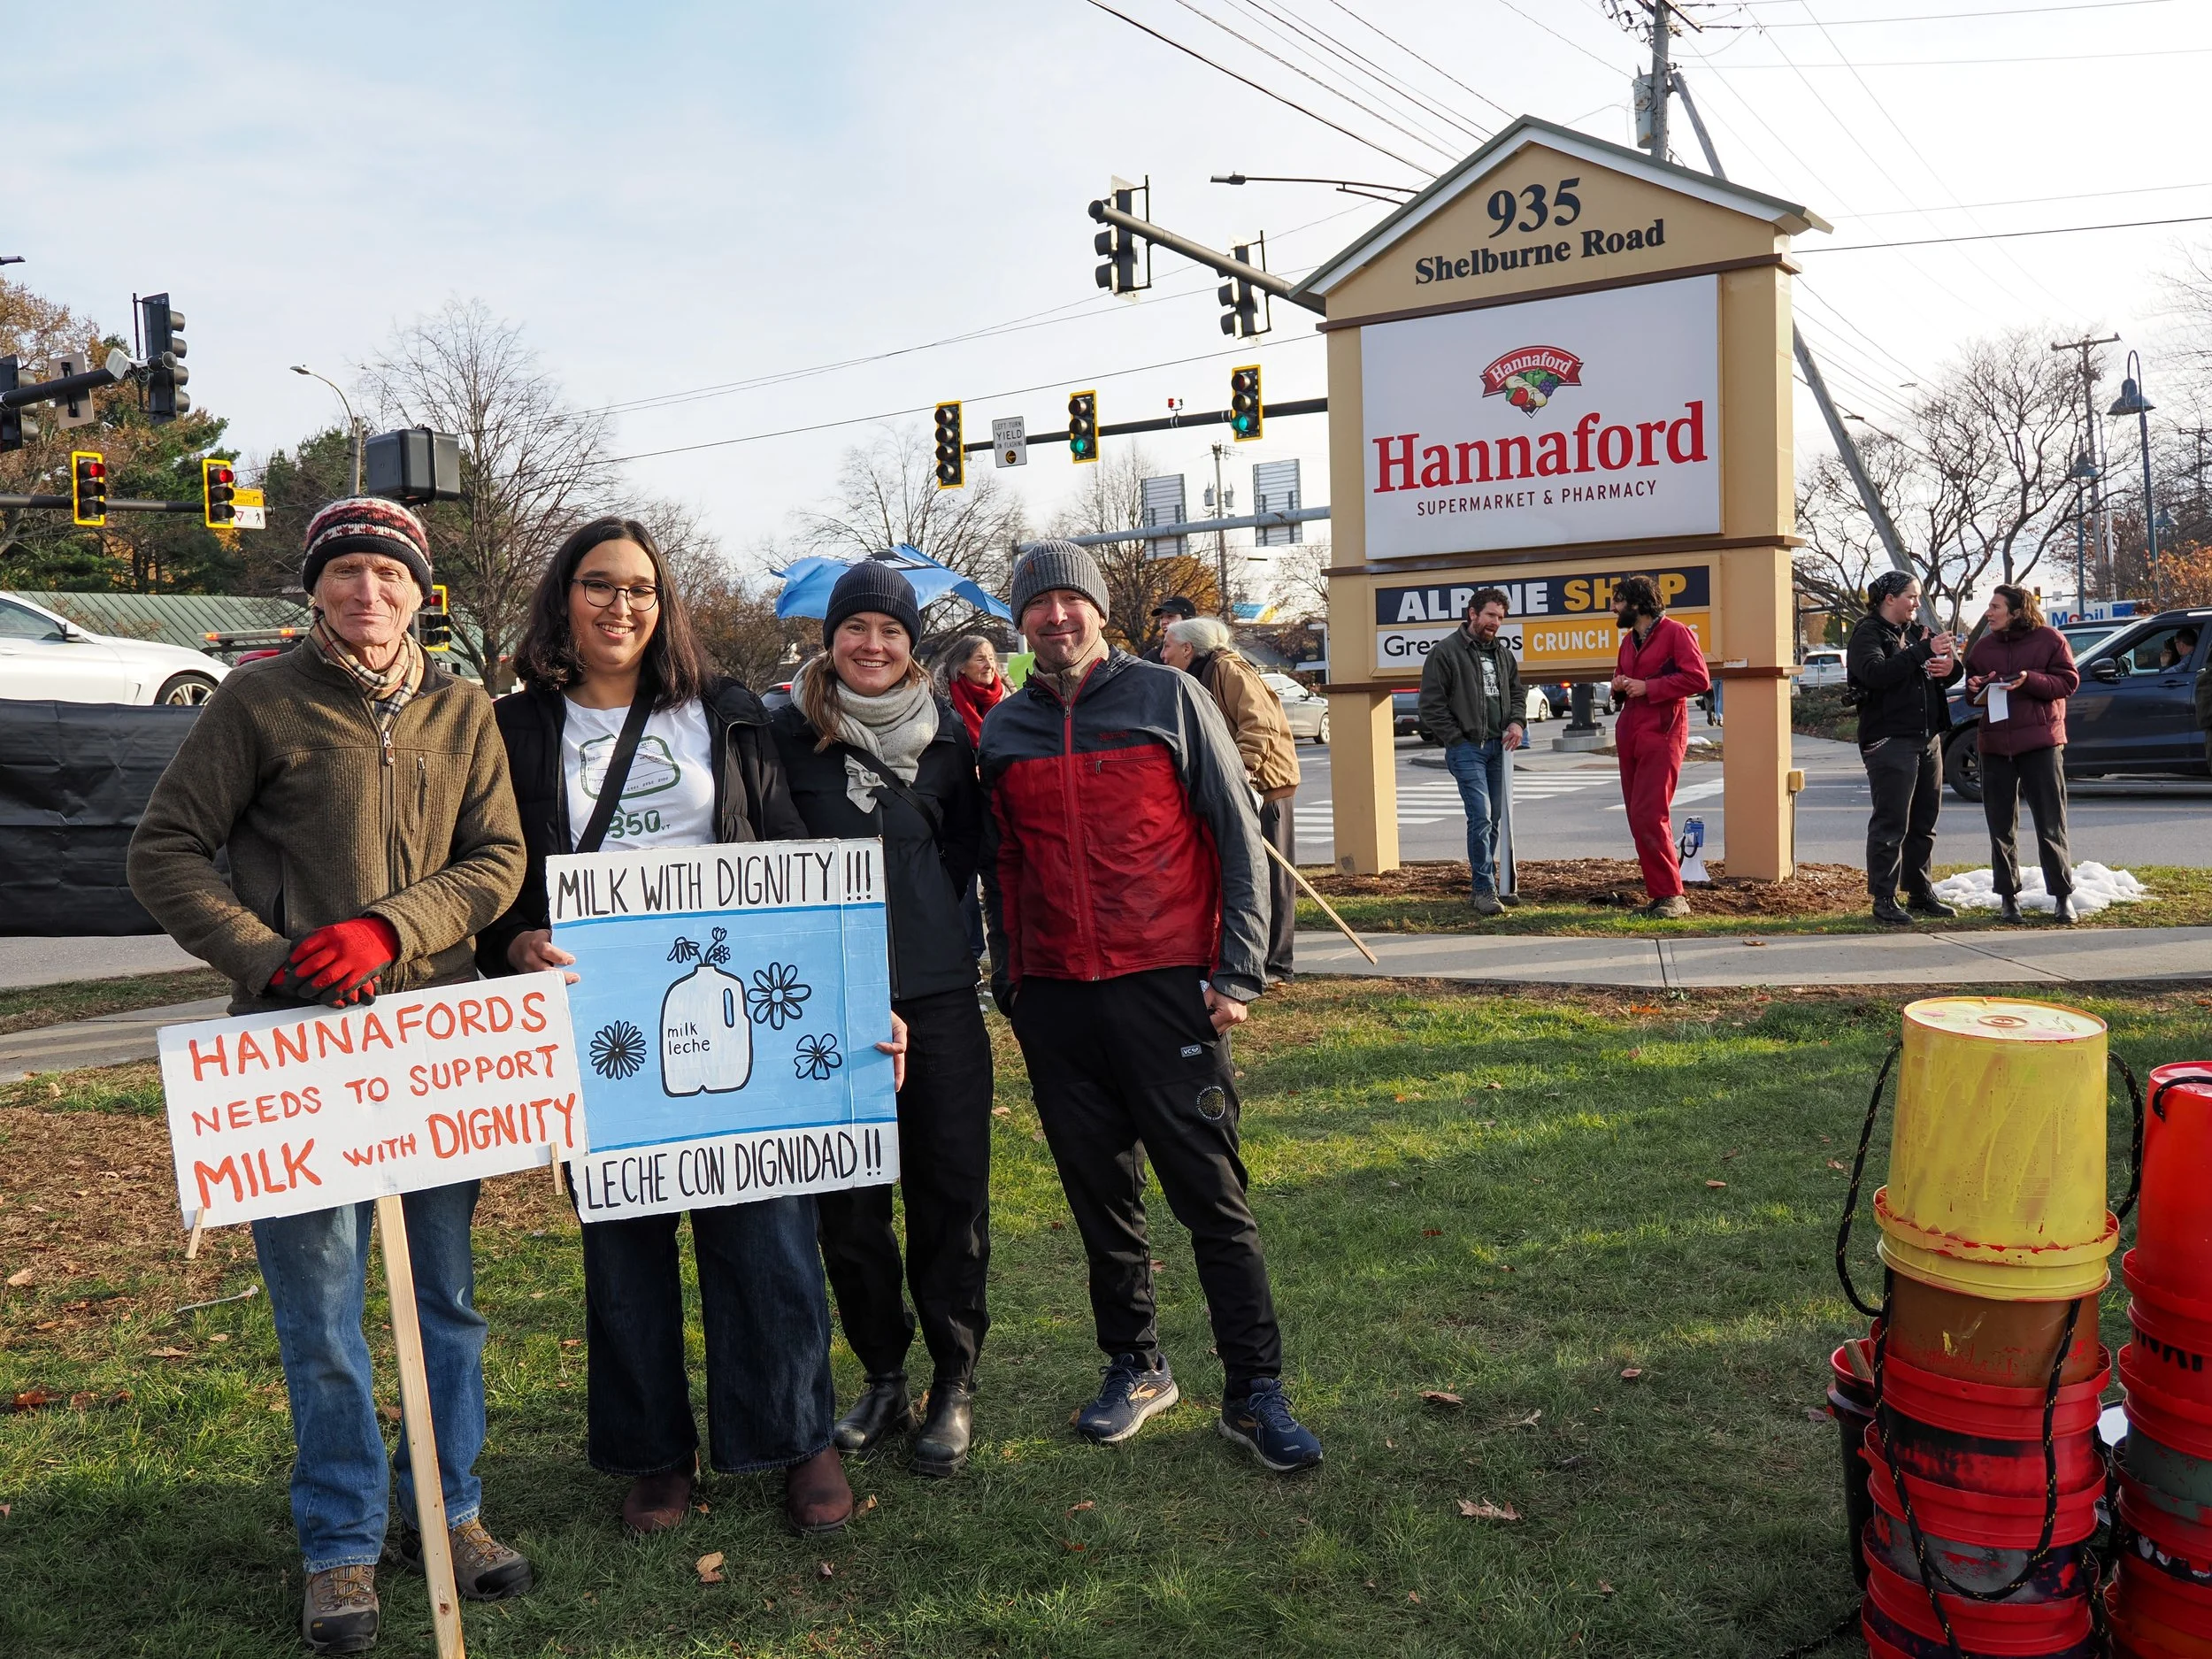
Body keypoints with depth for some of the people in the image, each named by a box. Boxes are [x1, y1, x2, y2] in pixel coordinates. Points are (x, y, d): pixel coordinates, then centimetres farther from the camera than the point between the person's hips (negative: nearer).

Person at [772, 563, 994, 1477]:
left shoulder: (945, 733, 6)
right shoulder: (790, 732, 0)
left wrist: (928, 926, 7)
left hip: (937, 995, 1)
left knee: (950, 1191, 3)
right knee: (846, 1201, 6)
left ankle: (955, 1385, 17)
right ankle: (882, 1377, 24)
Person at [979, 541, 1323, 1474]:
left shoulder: (1169, 699, 0)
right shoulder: (1003, 731, 10)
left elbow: (1237, 835, -1)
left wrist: (1237, 973, -7)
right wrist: (1009, 985, 13)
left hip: (1166, 990, -3)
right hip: (1053, 1002, 4)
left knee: (1211, 1194, 0)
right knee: (1101, 1196, 13)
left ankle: (1254, 1394, 9)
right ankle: (1135, 1368, 28)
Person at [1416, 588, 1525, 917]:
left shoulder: (1503, 653, 15)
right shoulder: (1446, 652, -6)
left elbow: (1517, 692, 26)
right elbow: (1431, 704, -8)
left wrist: (1517, 722, 6)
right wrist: (1456, 739, -11)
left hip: (1498, 746, 7)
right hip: (1466, 748, -7)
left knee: (1494, 820, 11)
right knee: (1481, 818, -14)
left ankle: (1486, 884, 21)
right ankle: (1484, 890, -10)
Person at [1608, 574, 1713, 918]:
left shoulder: (1674, 632, -4)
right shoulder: (1628, 640, 21)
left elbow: (1698, 678, -14)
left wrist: (1647, 687, -15)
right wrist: (1619, 687, 9)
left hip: (1661, 736, -8)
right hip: (1629, 736, 8)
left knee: (1649, 815, -15)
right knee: (1638, 818, 5)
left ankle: (1672, 896, -8)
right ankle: (1659, 895, 10)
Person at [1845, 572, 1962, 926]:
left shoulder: (1917, 631, 17)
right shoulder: (1868, 634, -5)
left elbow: (1950, 669, 20)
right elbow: (1876, 673, -24)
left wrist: (1952, 666, -3)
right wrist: (1923, 651, -27)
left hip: (1928, 738, 8)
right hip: (1890, 741, -8)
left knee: (1924, 823, 12)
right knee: (1890, 823, -7)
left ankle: (1920, 893, 20)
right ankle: (1884, 899, -2)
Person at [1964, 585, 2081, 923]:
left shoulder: (2050, 639, 0)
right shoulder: (1982, 646, 12)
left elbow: (2069, 681, -5)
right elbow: (1973, 694, 18)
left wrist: (2030, 681, -19)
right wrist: (1976, 689, -5)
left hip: (2040, 742, -4)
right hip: (1994, 743, 4)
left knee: (2051, 826, -2)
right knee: (2001, 828, 6)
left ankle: (2063, 895, 7)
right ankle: (2008, 897, 14)